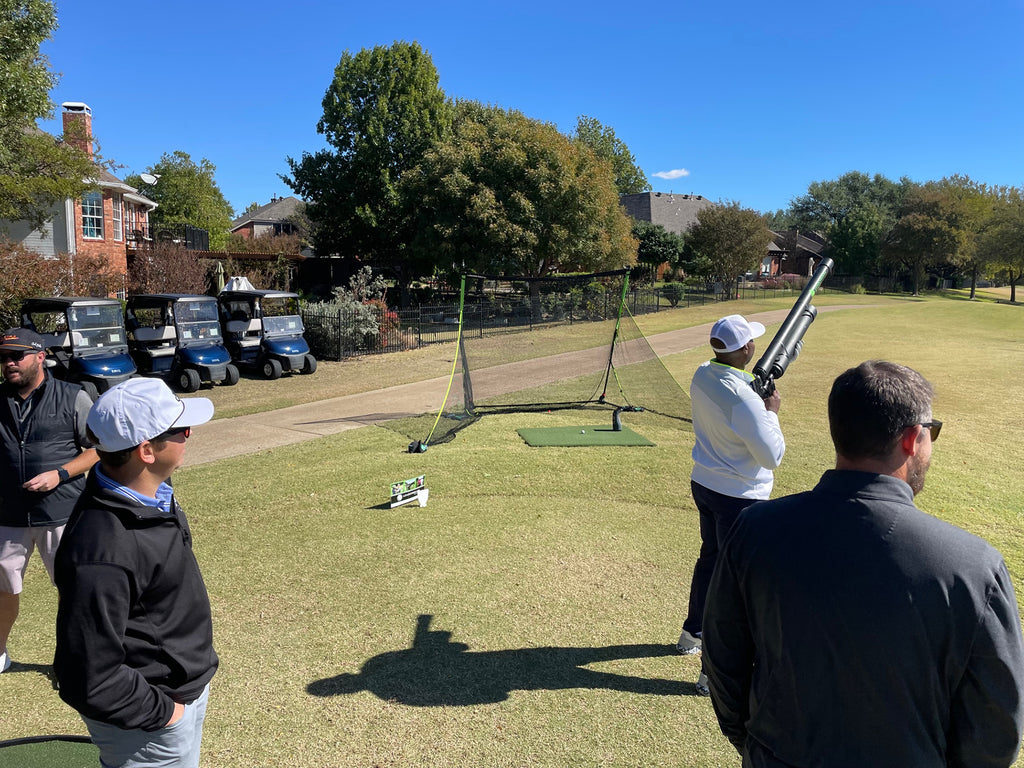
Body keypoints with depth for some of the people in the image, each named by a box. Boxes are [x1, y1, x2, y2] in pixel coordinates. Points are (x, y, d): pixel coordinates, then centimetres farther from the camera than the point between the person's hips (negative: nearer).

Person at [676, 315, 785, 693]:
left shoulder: (702, 376, -2)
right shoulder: (744, 397, -28)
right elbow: (773, 456, -22)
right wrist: (771, 412, -9)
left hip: (703, 485, 9)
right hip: (739, 498, -9)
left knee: (710, 558, 26)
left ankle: (692, 634, 45)